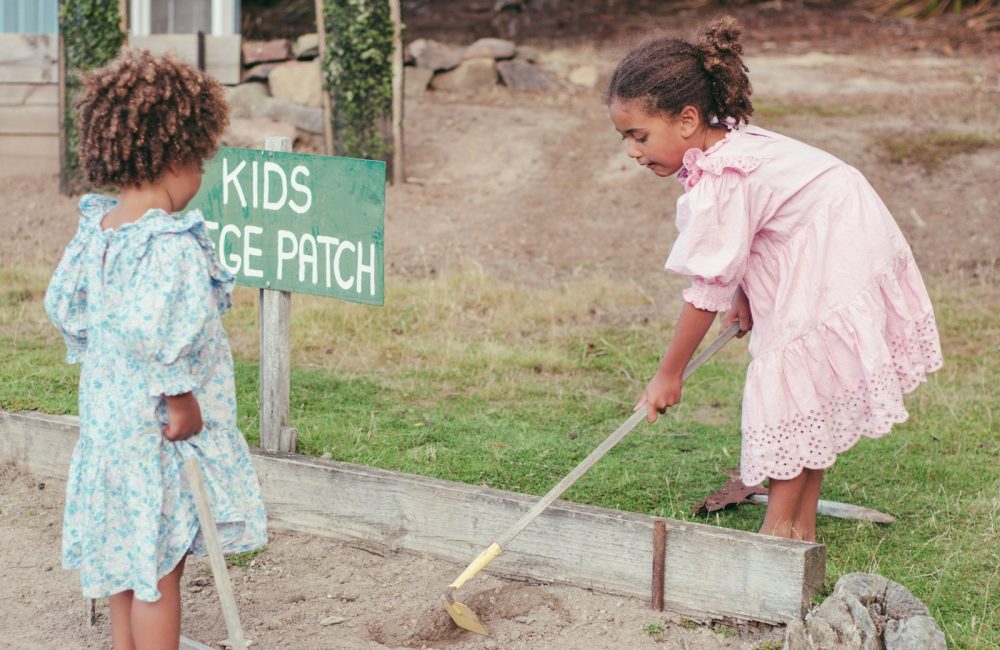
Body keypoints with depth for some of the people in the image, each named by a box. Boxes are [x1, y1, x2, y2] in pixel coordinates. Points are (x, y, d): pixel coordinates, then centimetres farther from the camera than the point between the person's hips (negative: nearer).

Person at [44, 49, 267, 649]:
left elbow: (62, 303, 12)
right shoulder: (173, 245, -25)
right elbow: (156, 331, -31)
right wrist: (181, 400, -19)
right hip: (162, 436, -9)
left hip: (106, 413, 9)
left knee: (128, 557, 22)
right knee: (159, 569, 2)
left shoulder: (95, 229, 2)